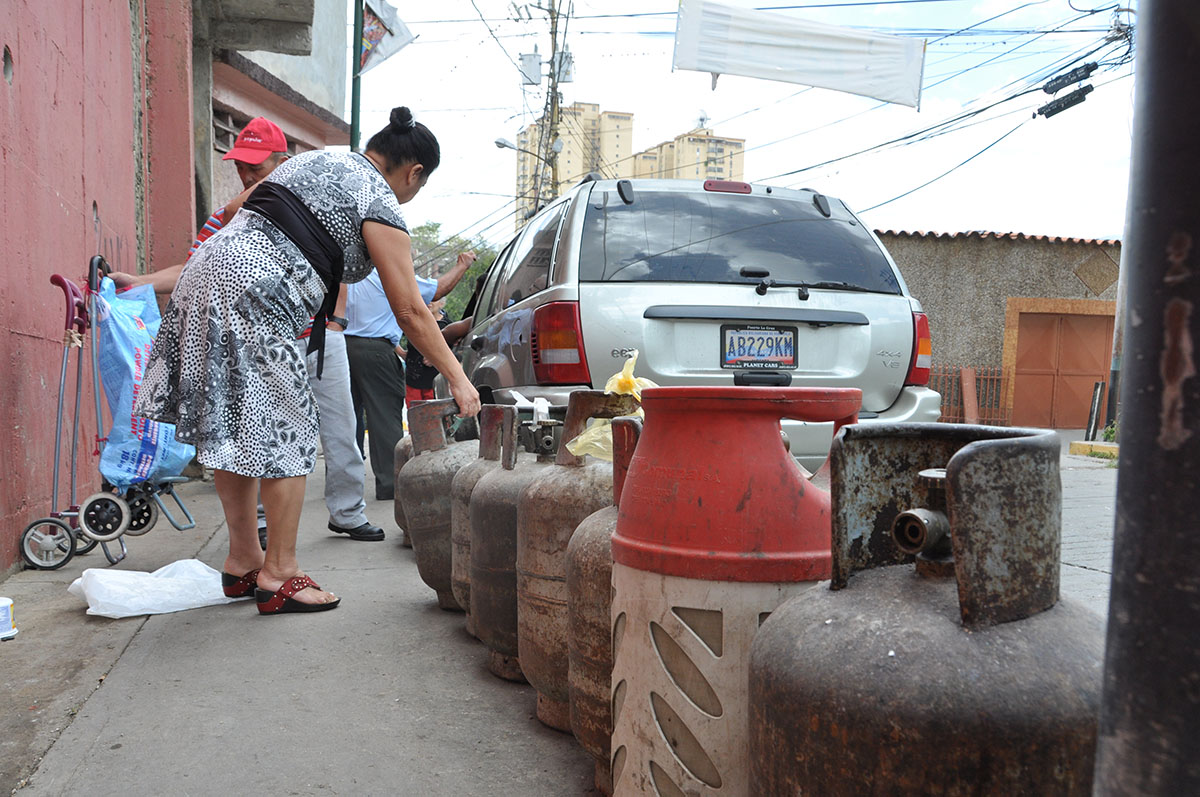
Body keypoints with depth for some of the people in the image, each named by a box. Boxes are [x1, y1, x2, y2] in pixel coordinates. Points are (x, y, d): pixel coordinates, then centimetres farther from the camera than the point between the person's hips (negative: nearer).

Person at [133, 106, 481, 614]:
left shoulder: (316, 158, 22)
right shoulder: (381, 204, -3)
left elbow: (234, 209, 27)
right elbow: (410, 311, -5)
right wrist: (457, 380, 1)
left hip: (206, 273, 9)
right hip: (252, 296, -9)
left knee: (232, 428, 13)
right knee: (285, 431, -2)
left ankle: (243, 557, 24)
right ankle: (279, 575, 5)